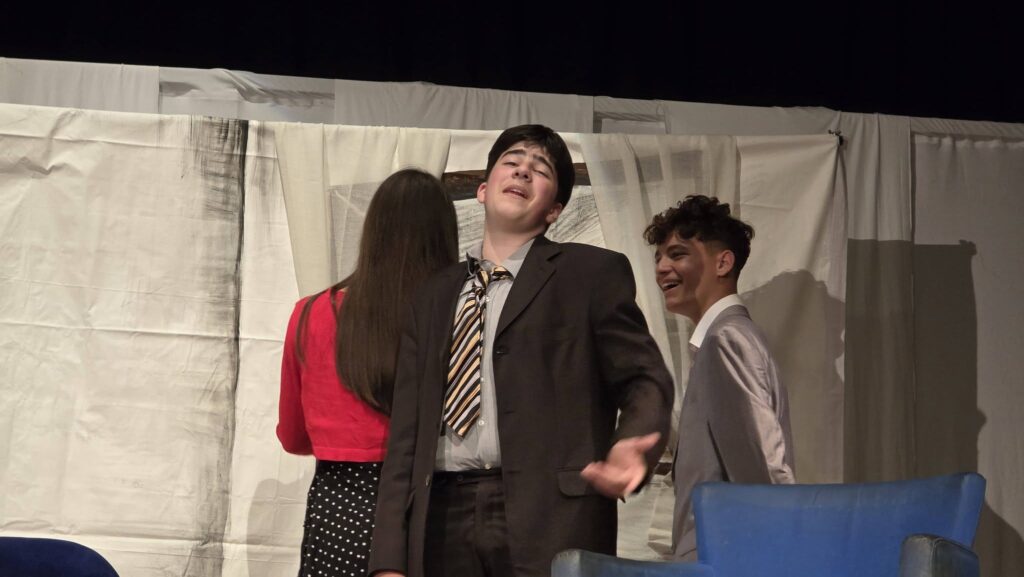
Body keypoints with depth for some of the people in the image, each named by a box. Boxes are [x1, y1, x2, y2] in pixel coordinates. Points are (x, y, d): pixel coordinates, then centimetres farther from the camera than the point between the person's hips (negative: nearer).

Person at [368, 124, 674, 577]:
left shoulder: (593, 273, 7)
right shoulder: (435, 295, 19)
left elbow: (644, 379, 3)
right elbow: (408, 432, 15)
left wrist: (630, 446, -20)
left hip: (549, 517, -4)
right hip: (444, 521, 4)